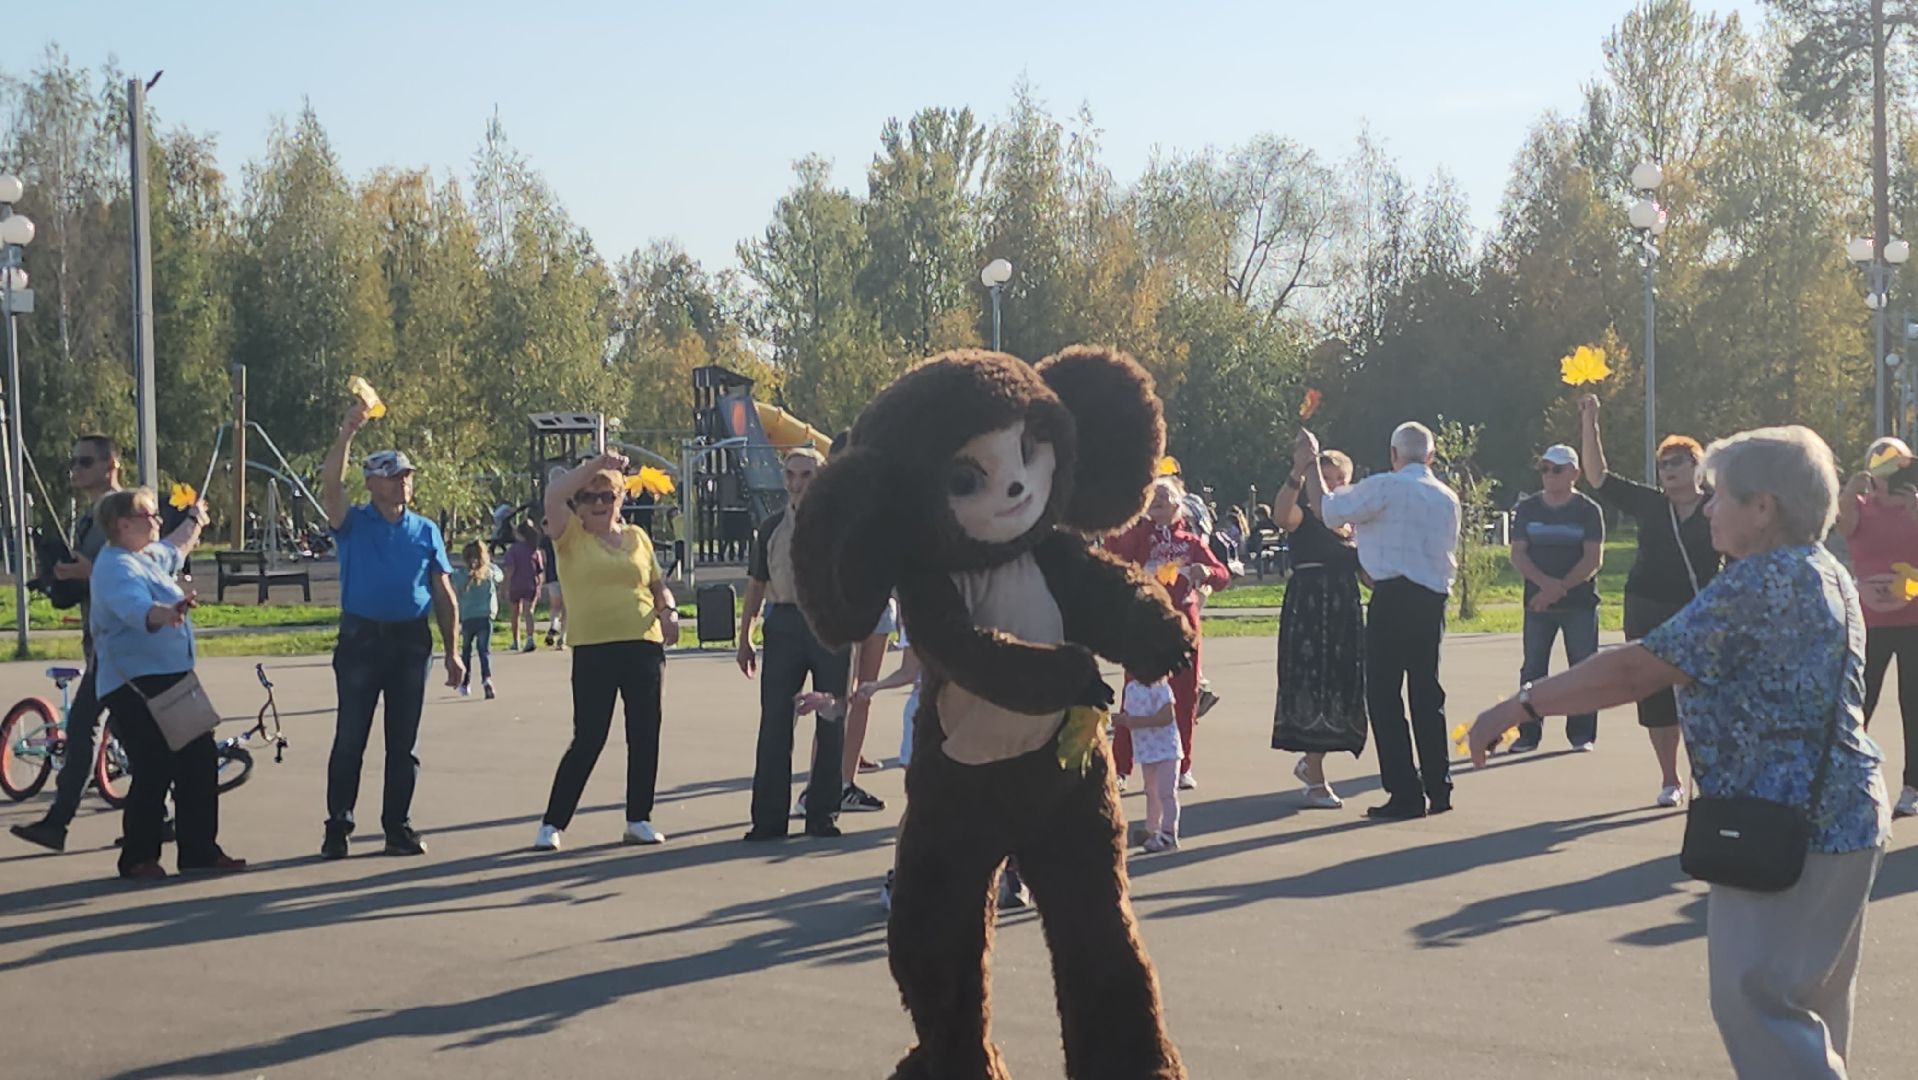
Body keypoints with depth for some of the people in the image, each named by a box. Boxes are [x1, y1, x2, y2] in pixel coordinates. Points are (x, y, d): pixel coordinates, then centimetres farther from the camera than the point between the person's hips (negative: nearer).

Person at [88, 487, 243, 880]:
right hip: (138, 686, -11)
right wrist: (167, 613, -57)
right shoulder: (118, 568, -17)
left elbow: (174, 550, 41)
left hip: (169, 679, 11)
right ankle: (138, 858, 1)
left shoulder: (148, 556, 16)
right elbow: (138, 609, -37)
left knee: (199, 763, 10)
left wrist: (194, 521, 57)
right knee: (154, 773, -10)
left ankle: (200, 850, 17)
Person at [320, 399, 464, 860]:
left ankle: (398, 827, 13)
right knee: (350, 739, -1)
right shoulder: (354, 524, 2)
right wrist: (349, 431, -26)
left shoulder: (426, 531, 10)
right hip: (361, 638, -2)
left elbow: (444, 595, 11)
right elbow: (330, 483, -17)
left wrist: (453, 652, 6)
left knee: (403, 742, 6)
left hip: (411, 641, 3)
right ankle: (337, 827, 6)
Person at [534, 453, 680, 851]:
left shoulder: (637, 537, 14)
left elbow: (658, 587, 21)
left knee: (645, 736, 6)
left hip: (644, 645, 4)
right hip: (593, 650, -4)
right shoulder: (572, 538, 3)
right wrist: (597, 464, -15)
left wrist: (669, 611, 0)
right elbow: (553, 494, -15)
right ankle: (552, 823, 2)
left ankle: (639, 819, 17)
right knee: (588, 740, -6)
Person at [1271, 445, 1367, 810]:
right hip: (1308, 607, -6)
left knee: (1342, 687, 7)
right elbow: (1282, 514, -27)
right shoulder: (1304, 513, -2)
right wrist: (1296, 474, -40)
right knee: (1312, 685, -6)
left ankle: (1311, 762, 27)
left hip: (1345, 611, 7)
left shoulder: (1352, 521, 18)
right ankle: (1316, 783, -2)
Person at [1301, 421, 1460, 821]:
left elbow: (1329, 510, -6)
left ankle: (1405, 793, -8)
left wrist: (1311, 463, 4)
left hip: (1393, 597, -7)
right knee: (1427, 694, 14)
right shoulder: (1447, 498, 14)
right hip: (1433, 600, 7)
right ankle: (1439, 788, 16)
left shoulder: (1384, 487, -7)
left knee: (1384, 695, -3)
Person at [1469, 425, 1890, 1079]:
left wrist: (1520, 706, -16)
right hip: (1842, 814, 11)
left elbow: (1636, 670, -22)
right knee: (1813, 1005, 17)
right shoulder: (1826, 574, 13)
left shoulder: (1761, 584, -19)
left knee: (1755, 999, -7)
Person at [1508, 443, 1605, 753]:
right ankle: (1528, 735, 5)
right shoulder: (1527, 509, 8)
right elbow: (1517, 555, 2)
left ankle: (1581, 734, 4)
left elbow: (1593, 559, -7)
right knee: (1533, 669, 1)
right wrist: (1546, 583, -15)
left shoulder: (1588, 510, 0)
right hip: (1537, 602, 2)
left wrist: (1560, 587, -16)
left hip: (1580, 602, -2)